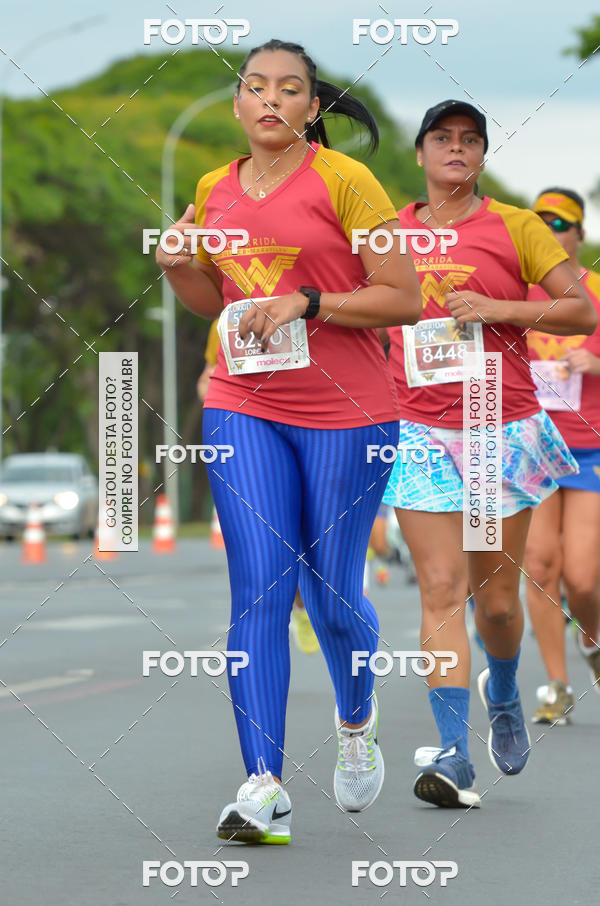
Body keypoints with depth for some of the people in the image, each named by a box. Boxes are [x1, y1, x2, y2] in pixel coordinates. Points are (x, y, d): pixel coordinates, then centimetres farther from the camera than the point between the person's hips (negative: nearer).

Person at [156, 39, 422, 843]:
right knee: (257, 593, -7)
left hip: (346, 414, -4)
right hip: (245, 409, 4)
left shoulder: (345, 181, -7)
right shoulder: (215, 190, 10)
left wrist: (307, 302, -19)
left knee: (330, 596, 2)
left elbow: (405, 299, -9)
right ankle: (264, 789, -10)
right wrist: (177, 268, 3)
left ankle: (356, 721, 35)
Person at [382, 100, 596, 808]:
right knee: (441, 589, -11)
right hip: (419, 432, 1)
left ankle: (502, 696, 37)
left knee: (496, 599, 5)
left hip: (505, 430, -1)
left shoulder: (516, 228, 3)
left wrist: (498, 308, -12)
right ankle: (453, 757, -14)